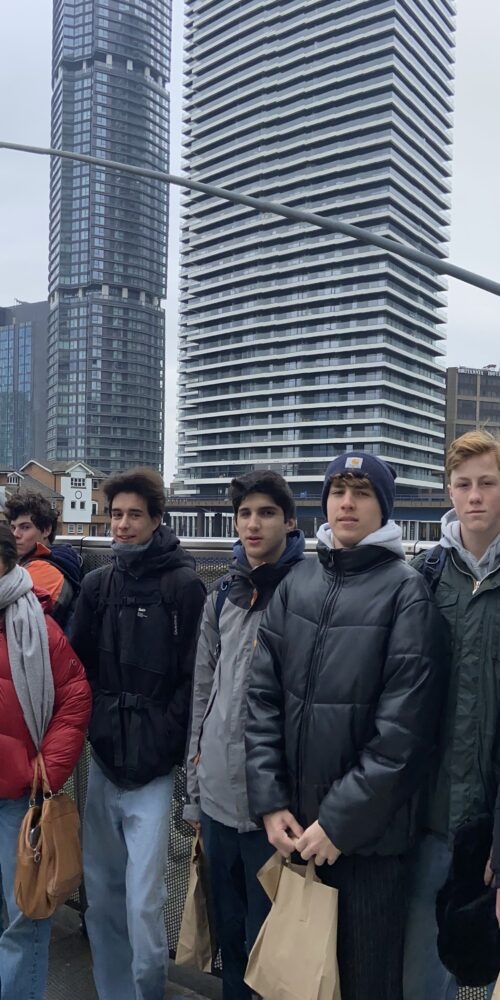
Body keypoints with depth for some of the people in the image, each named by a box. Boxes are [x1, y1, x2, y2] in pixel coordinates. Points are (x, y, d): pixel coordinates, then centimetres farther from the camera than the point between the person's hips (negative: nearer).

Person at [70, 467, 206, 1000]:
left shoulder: (183, 585, -9)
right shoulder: (97, 584, 6)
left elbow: (193, 678, -11)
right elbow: (76, 665, 8)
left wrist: (165, 743, -13)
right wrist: (92, 729, -1)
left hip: (152, 768, -5)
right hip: (102, 760, 5)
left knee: (142, 903, 0)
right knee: (101, 893, 17)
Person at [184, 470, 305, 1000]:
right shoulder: (223, 595, 8)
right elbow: (202, 691, 12)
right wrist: (194, 791, 12)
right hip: (217, 792, 5)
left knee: (266, 936, 11)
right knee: (228, 928, 21)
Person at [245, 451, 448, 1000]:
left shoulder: (405, 591, -10)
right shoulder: (296, 584, 3)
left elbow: (403, 727, -15)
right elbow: (263, 696, 2)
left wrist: (340, 821, -14)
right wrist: (270, 801, -4)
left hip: (367, 831, -4)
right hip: (296, 825, 4)